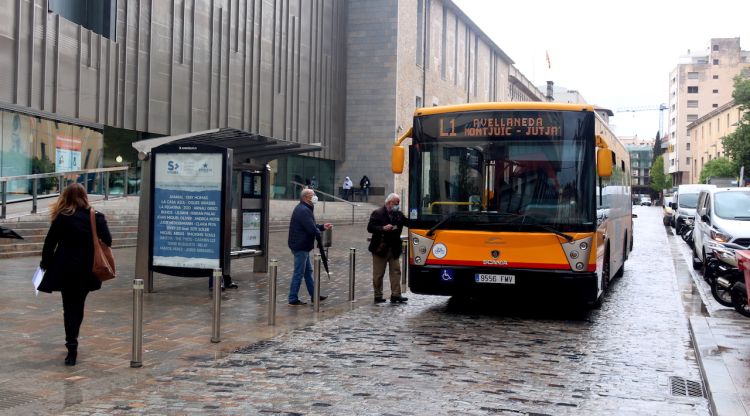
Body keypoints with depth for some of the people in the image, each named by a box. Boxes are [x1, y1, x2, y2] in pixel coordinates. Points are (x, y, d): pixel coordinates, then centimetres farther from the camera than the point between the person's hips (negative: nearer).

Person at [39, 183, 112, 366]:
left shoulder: (62, 217, -7)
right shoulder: (96, 217, -4)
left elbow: (50, 242, -4)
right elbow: (107, 241, -5)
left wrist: (45, 262, 9)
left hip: (66, 269, -2)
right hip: (87, 270, 2)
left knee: (70, 308, 3)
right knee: (78, 306, 17)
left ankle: (72, 346, -6)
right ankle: (72, 341, 27)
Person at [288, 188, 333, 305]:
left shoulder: (304, 209, 15)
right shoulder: (303, 211, -20)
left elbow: (311, 225, 23)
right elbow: (312, 229, -27)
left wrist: (322, 227, 10)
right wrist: (319, 233, -7)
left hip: (302, 246, 11)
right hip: (300, 246, -11)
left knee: (308, 271, 17)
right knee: (299, 273, -5)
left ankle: (314, 295, 26)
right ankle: (293, 299, 1)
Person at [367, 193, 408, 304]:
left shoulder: (399, 214, 8)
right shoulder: (377, 213, -6)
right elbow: (370, 228, -11)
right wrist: (383, 228, -22)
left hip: (394, 248, 4)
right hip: (380, 248, -4)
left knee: (396, 271, 0)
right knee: (378, 274, 3)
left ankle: (396, 295, 3)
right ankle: (378, 296, 11)